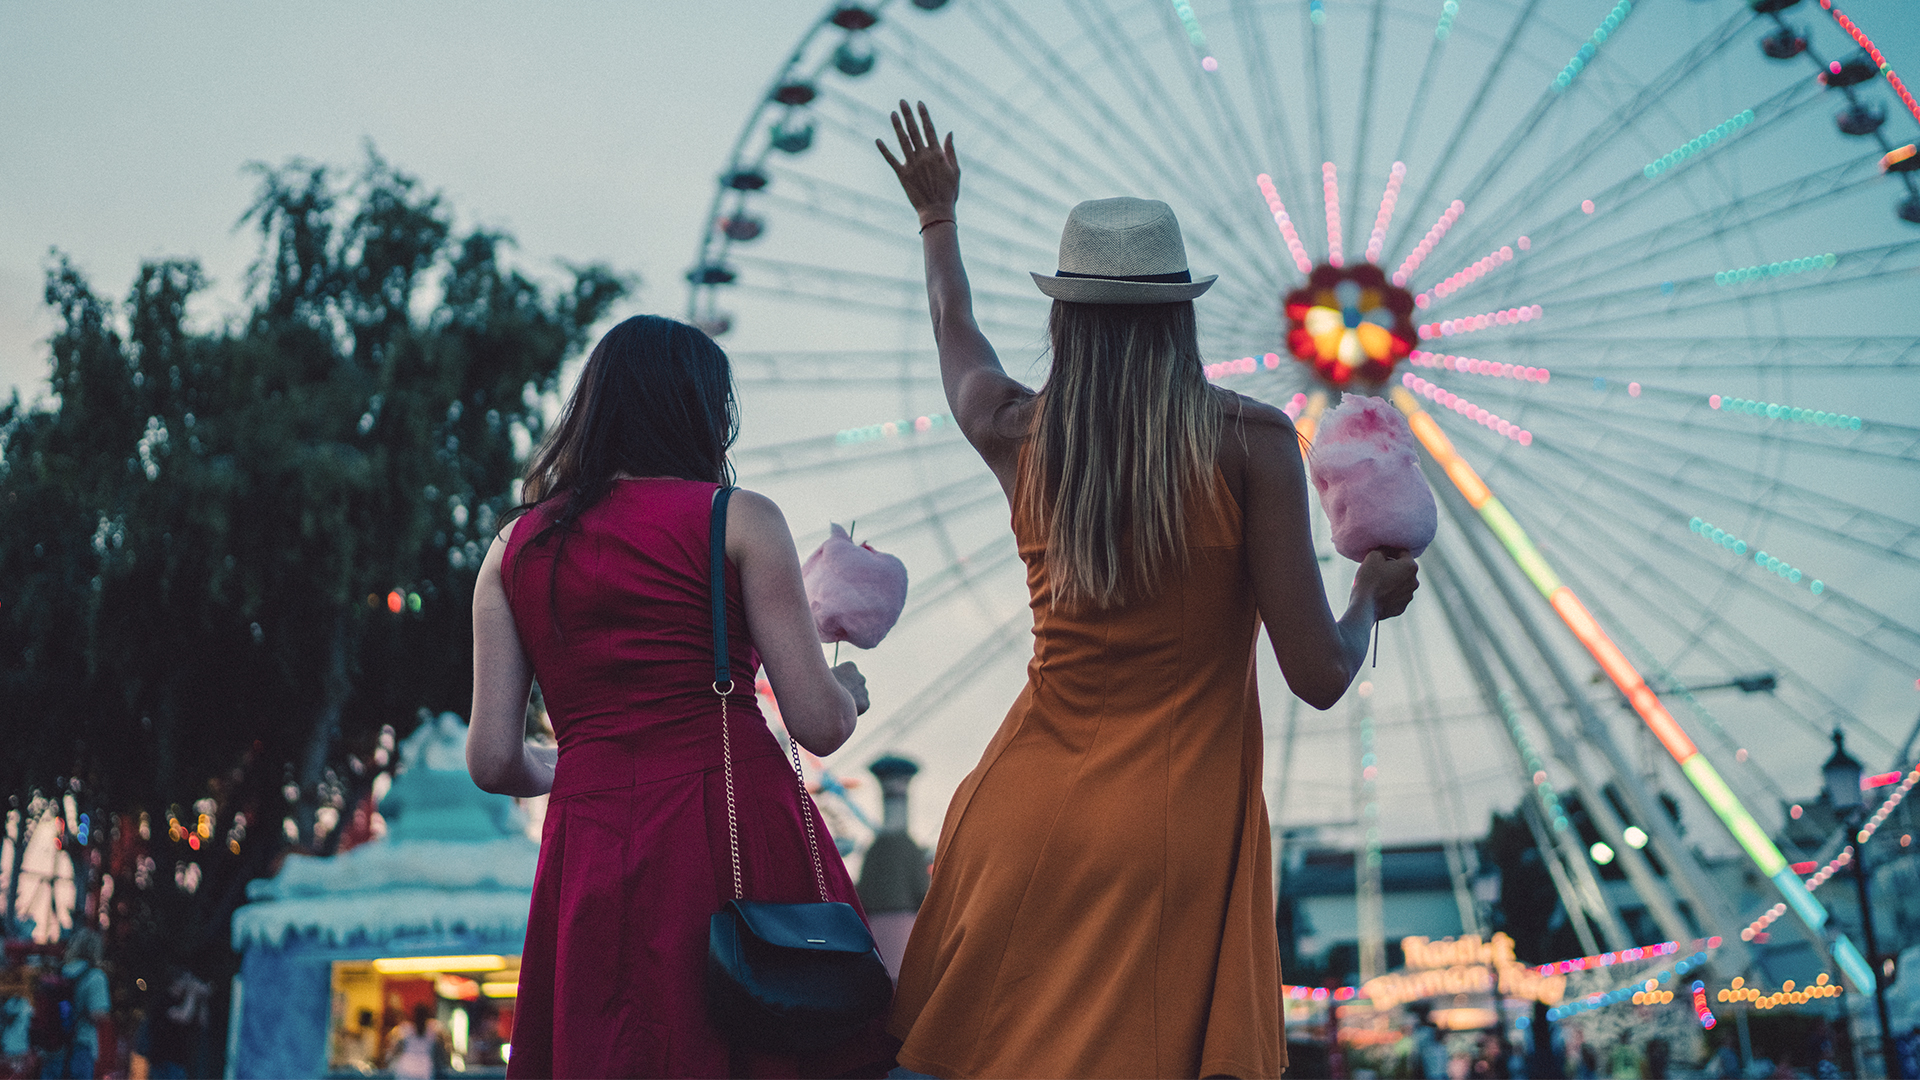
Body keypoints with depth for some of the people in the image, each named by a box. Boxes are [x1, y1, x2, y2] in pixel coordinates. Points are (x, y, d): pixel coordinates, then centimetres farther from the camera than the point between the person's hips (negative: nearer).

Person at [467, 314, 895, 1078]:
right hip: (742, 833, -3)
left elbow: (495, 763, 6)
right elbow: (820, 725, -3)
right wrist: (849, 690, 19)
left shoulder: (515, 548, 10)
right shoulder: (739, 519, 0)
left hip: (592, 851, 3)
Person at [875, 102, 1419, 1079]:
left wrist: (938, 218, 46)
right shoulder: (1250, 441, -8)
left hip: (1028, 818, 3)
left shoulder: (1015, 433, 2)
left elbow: (956, 332, 27)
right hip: (1175, 838, -3)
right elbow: (1318, 676, -8)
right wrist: (1371, 598, 14)